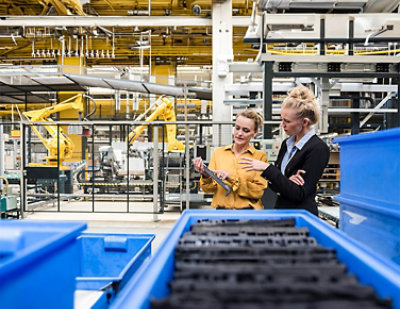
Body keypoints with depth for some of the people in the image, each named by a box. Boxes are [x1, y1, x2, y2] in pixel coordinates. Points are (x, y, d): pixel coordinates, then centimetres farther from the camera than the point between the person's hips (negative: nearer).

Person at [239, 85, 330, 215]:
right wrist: (287, 181, -12)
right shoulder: (286, 144, 8)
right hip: (280, 209, 7)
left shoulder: (318, 148, -15)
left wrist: (266, 168, -19)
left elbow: (299, 194, -18)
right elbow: (274, 184, 9)